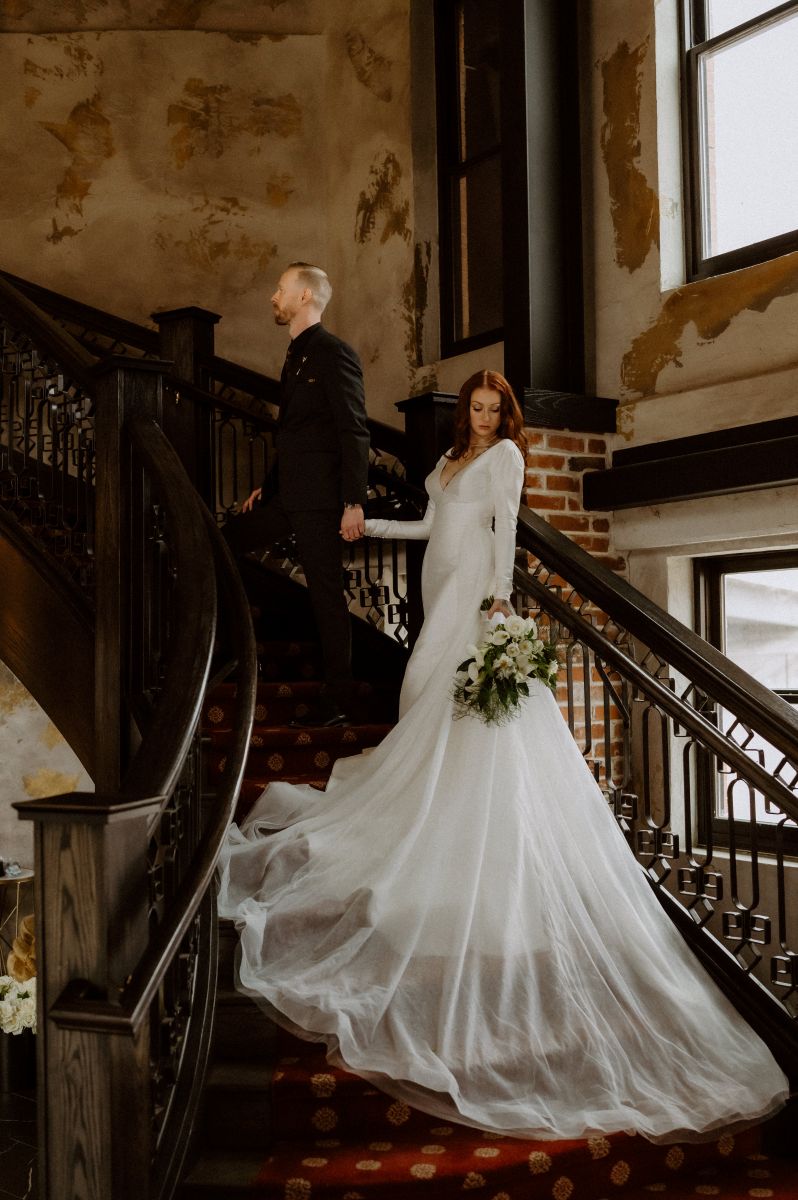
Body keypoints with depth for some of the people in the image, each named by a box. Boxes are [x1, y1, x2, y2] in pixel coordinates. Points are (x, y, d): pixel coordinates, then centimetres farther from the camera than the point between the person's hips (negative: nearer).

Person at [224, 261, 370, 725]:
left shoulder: (334, 353, -10)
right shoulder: (297, 355, 19)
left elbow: (355, 432, -16)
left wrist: (354, 502, -21)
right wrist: (267, 486, 22)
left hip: (319, 497, -10)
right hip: (288, 495, 10)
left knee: (326, 594, -4)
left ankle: (336, 703, 5)